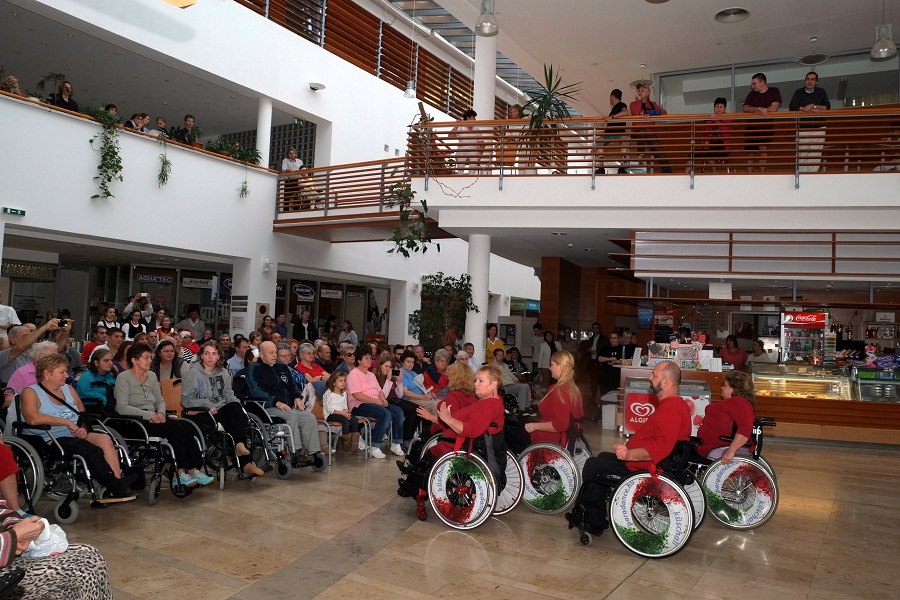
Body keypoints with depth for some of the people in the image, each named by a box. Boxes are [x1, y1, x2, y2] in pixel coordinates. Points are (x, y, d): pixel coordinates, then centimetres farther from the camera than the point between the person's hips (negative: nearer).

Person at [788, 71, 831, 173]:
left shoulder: (821, 92, 13)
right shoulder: (799, 93, 11)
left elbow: (827, 107, 2)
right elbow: (792, 107, -5)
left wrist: (813, 106, -10)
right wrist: (811, 110, -10)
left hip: (818, 128, 0)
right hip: (802, 129, 0)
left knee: (815, 155, -6)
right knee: (802, 155, -6)